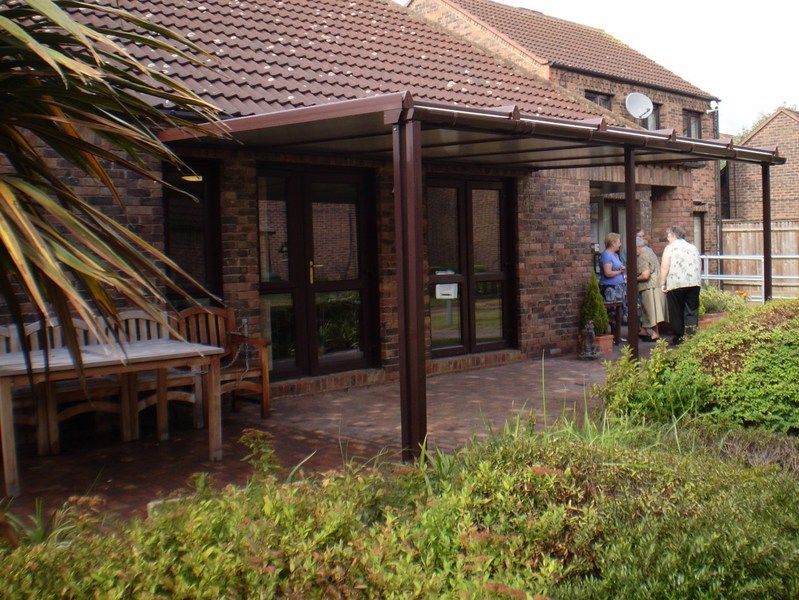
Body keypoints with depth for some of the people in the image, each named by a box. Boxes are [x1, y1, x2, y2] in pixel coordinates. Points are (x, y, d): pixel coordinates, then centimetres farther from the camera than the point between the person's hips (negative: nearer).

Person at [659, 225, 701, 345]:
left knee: (676, 312, 7)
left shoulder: (670, 248, -2)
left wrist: (663, 283, -5)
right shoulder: (693, 247, 16)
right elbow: (700, 266, 19)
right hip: (694, 283, 4)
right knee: (692, 311, 5)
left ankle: (678, 338, 12)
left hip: (675, 284, -4)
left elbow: (665, 267, -10)